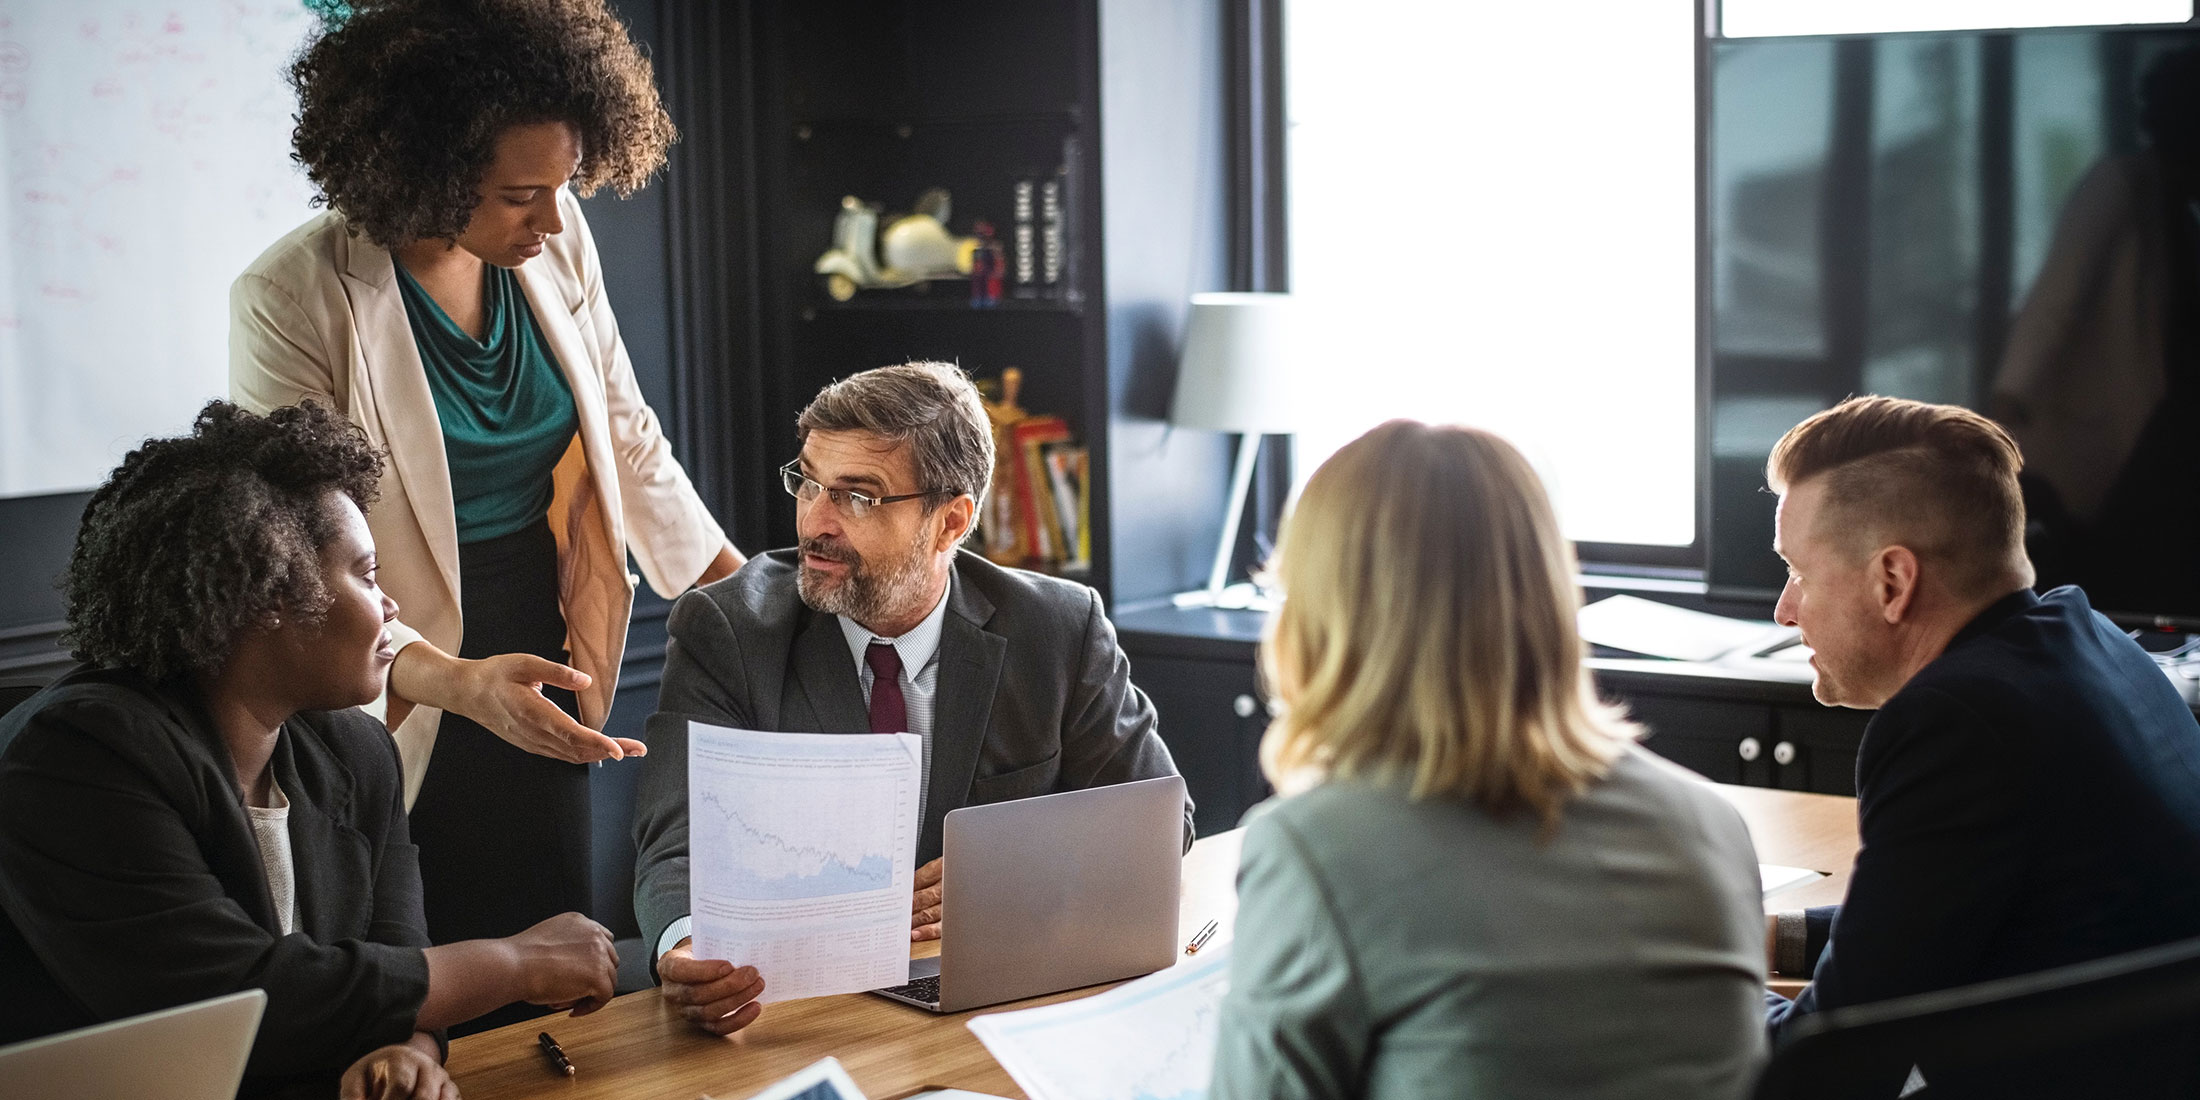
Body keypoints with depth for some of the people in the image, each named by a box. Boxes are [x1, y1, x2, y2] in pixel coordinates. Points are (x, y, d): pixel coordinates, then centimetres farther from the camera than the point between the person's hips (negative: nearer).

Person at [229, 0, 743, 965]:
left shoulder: (555, 243, -3)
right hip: (401, 700, -5)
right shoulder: (291, 300, -19)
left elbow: (624, 434, 10)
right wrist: (457, 682, -36)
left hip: (539, 683, 5)